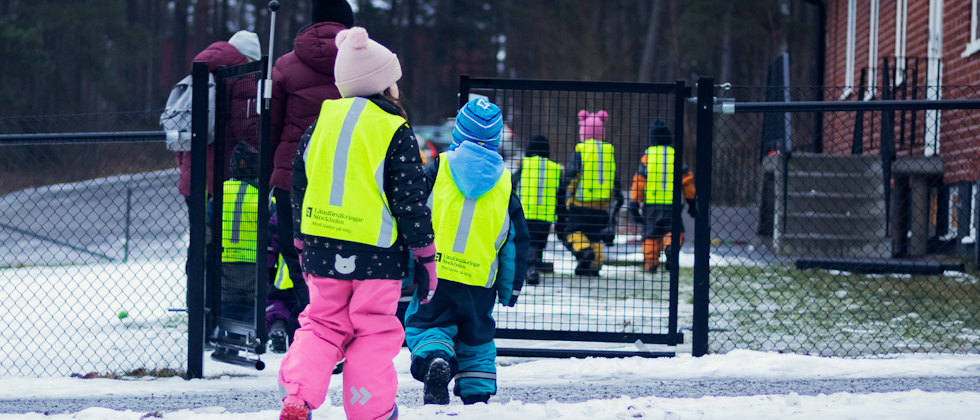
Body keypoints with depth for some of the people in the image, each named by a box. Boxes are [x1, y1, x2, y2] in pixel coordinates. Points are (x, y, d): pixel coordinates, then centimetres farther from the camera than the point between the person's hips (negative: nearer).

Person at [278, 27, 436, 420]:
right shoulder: (395, 132, -8)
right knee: (374, 332, 8)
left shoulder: (322, 120, 7)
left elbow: (299, 187, 12)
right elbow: (410, 199, -9)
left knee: (322, 325, 14)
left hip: (322, 249, 4)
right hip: (377, 254, -4)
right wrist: (425, 257, 0)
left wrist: (302, 244, 23)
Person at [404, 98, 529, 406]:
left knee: (425, 323, 5)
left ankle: (435, 359, -26)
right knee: (477, 338, 18)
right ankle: (478, 395, 14)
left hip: (436, 273, -2)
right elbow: (516, 240, 11)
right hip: (481, 283, 2)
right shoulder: (503, 182, 7)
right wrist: (511, 287, 19)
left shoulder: (439, 168, -1)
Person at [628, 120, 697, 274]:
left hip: (650, 204, 0)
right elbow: (687, 181, 7)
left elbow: (638, 182, -2)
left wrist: (634, 206, 4)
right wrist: (692, 203, 17)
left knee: (650, 236, 10)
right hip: (672, 203, 0)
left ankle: (650, 264, 5)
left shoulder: (646, 157, -2)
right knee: (673, 232, 9)